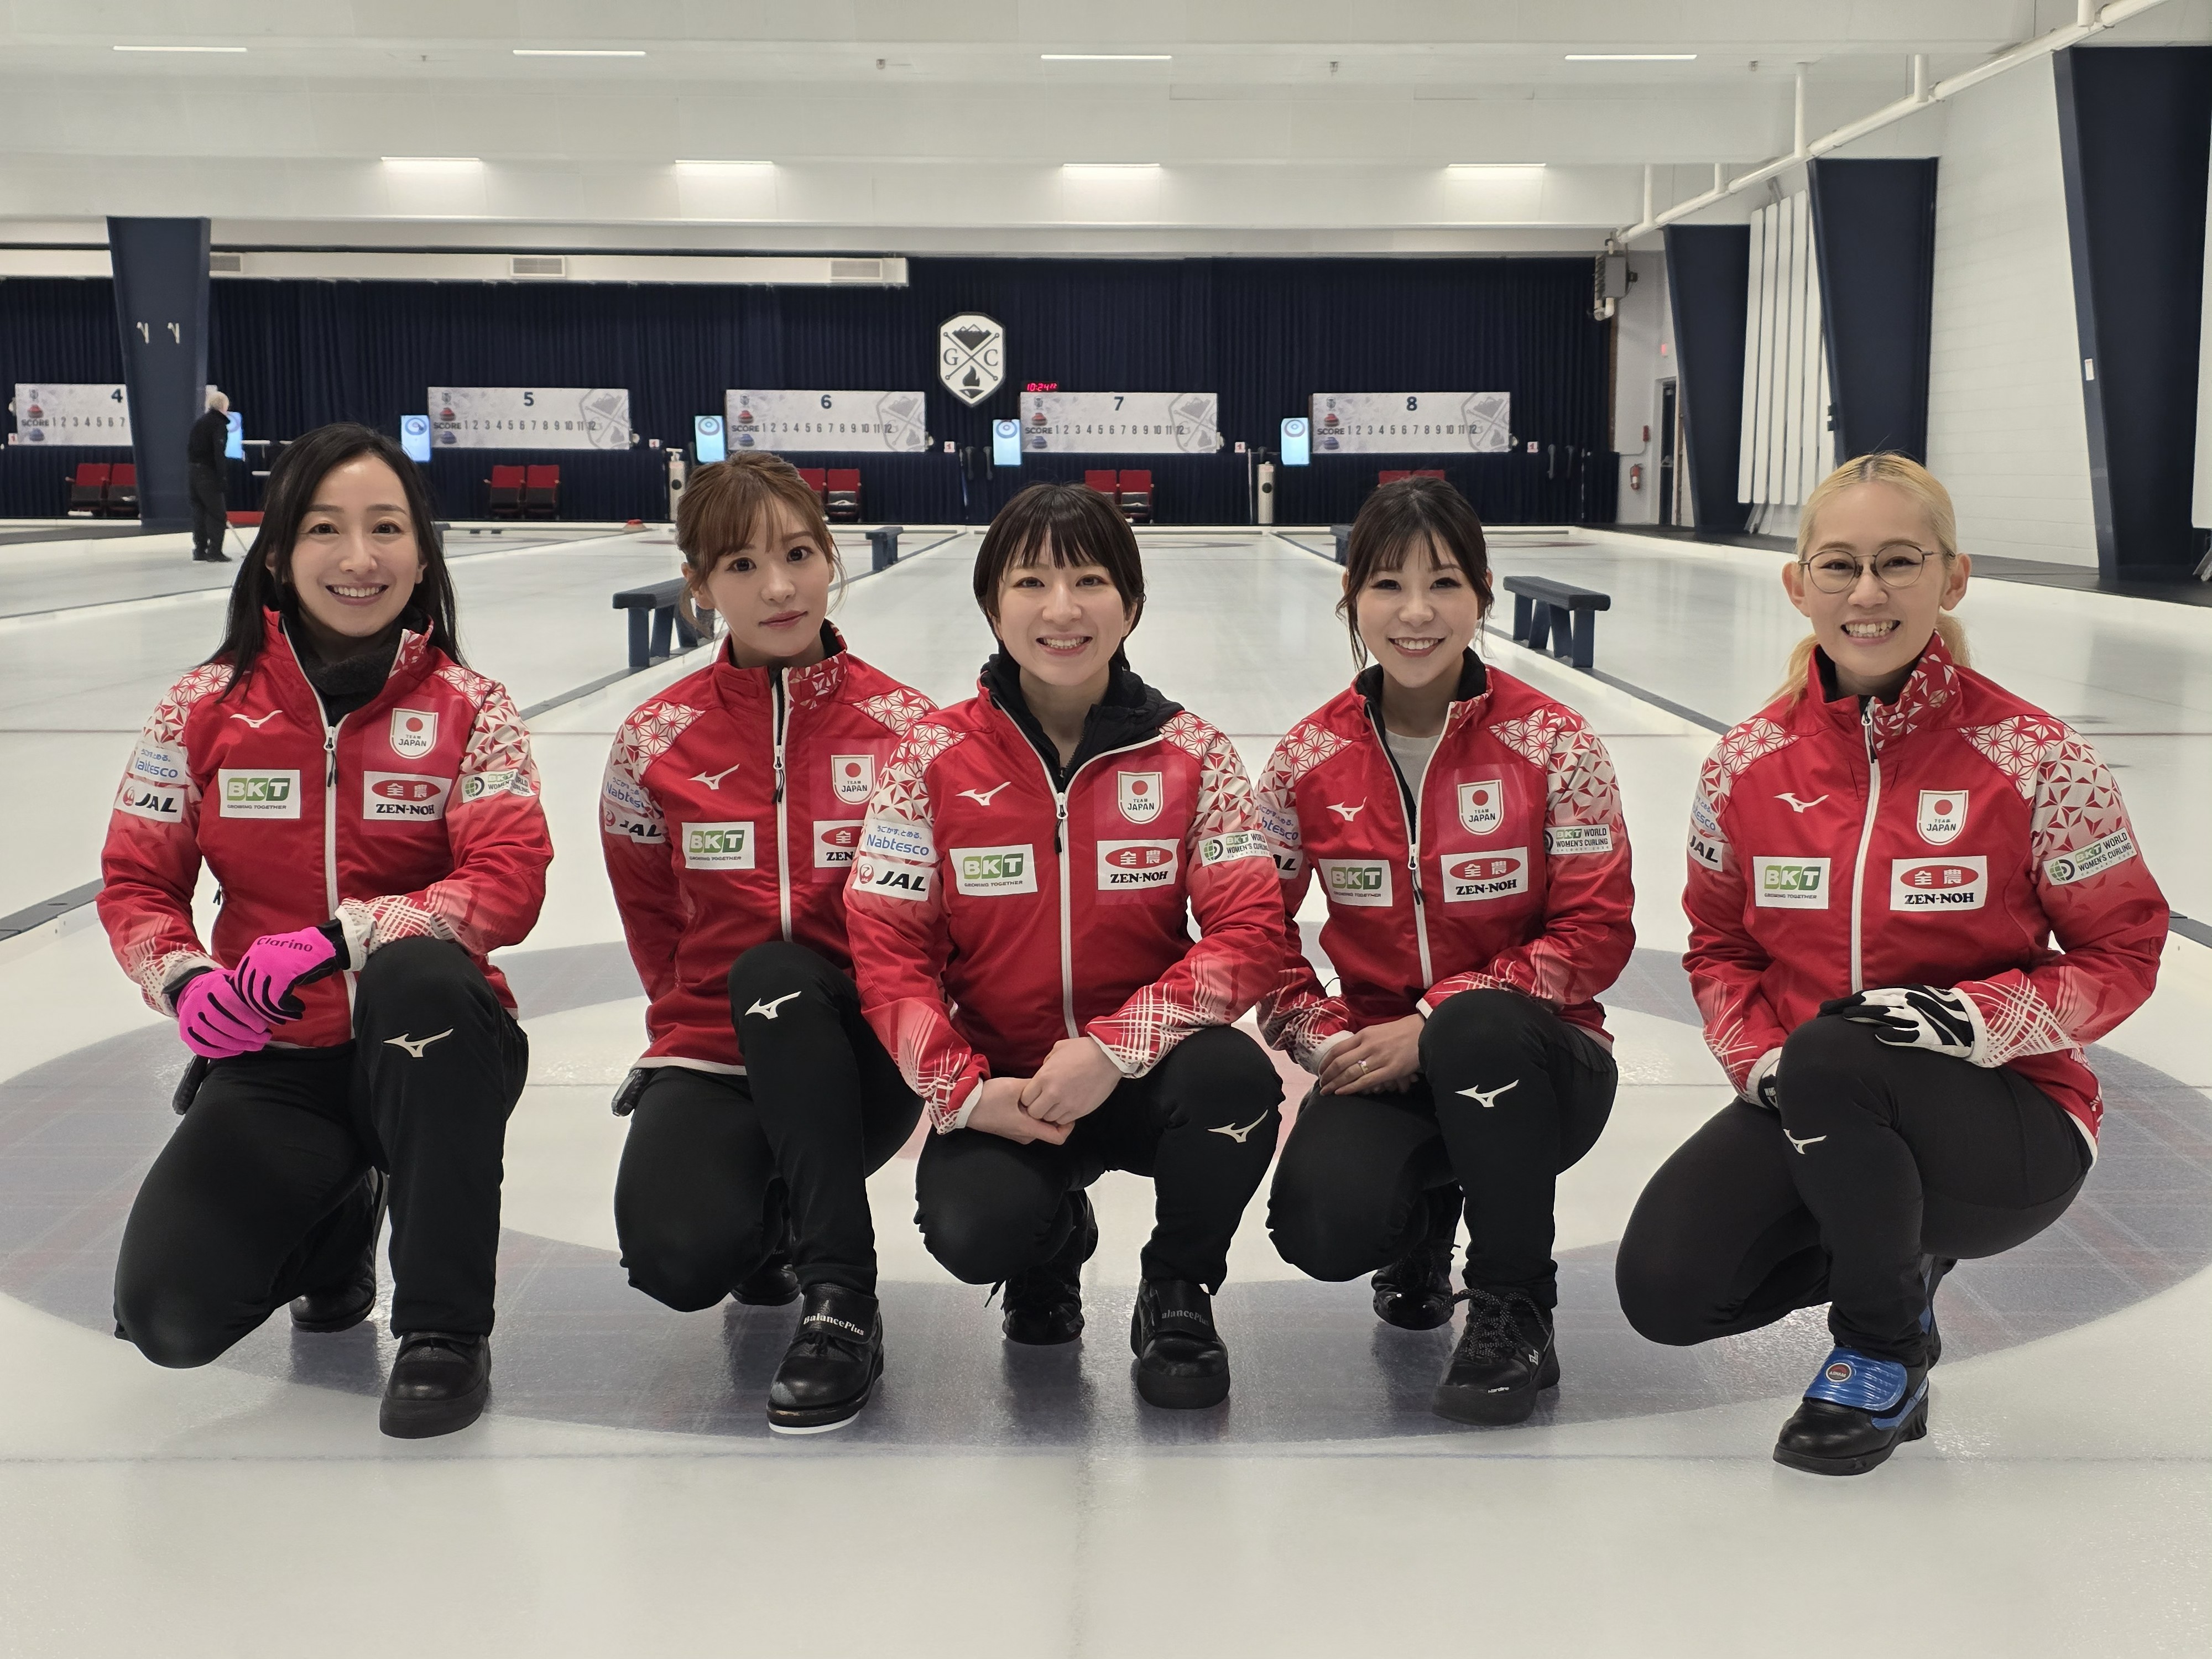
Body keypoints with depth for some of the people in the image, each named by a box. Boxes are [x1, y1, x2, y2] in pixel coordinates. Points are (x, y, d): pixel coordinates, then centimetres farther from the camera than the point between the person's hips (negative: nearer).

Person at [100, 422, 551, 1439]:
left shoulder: (468, 710, -5)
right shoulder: (206, 708, 0)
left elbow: (510, 880, -16)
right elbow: (136, 882, 3)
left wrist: (340, 939, -29)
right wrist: (187, 981, -18)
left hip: (432, 1047, -2)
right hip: (274, 1061, 2)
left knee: (415, 971, -39)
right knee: (168, 1314, -19)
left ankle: (445, 1327, -23)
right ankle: (332, 1220, 19)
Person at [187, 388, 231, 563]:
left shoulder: (198, 423, 16)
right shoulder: (219, 425, -9)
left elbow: (188, 448, 16)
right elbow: (218, 454, -18)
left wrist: (190, 470, 18)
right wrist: (221, 479, -18)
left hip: (193, 471, 8)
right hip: (208, 473, -8)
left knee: (199, 512, 12)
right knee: (217, 513, -2)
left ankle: (200, 552, 13)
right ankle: (215, 552, -5)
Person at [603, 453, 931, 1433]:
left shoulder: (906, 728, -6)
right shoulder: (657, 742, -2)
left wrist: (779, 998, -3)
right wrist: (699, 1018, 9)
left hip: (856, 1058, 0)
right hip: (711, 1055, 1)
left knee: (773, 972, -35)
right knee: (678, 1258, -28)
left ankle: (841, 1304, -26)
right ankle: (769, 1222, 11)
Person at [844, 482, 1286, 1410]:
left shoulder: (1192, 757, -5)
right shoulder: (933, 759, -4)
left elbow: (1251, 930, -12)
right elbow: (887, 947, -5)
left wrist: (1114, 1050, -23)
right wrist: (969, 1091, -17)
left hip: (1143, 1079, 0)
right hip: (999, 1089, 0)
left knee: (1236, 1078, -33)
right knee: (972, 1229, -30)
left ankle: (1176, 1297, -2)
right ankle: (1052, 1241, 13)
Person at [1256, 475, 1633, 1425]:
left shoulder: (1550, 744, -9)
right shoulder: (1309, 760, -1)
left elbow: (1595, 933, -10)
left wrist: (1433, 1025, -19)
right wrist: (1326, 1041, -13)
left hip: (1532, 1062, -2)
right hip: (1378, 1061, 2)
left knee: (1476, 1025, -39)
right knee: (1322, 1228, -28)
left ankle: (1514, 1308, -13)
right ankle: (1423, 1220, 14)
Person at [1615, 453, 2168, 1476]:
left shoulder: (2033, 759, -13)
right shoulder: (1747, 767, -2)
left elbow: (2122, 952, -6)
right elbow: (1720, 944, 10)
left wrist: (1980, 1017, -23)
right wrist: (1760, 1060, -10)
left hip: (2009, 1129, -4)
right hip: (1810, 1114, 4)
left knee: (1833, 1060, -36)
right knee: (1664, 1287, -16)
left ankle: (1885, 1357, -8)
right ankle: (1895, 1251, 16)